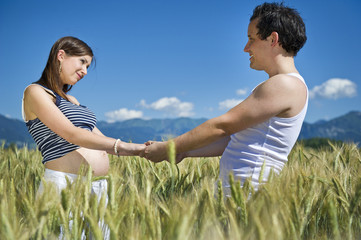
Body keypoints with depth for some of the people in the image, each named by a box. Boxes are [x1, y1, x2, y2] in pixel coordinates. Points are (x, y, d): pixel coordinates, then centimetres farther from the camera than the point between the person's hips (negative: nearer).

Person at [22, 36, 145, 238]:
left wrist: (145, 150, 9)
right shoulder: (35, 92, 0)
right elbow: (71, 134, -13)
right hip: (64, 184, -7)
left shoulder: (72, 100, 23)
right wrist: (124, 146, -19)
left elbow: (102, 141, 19)